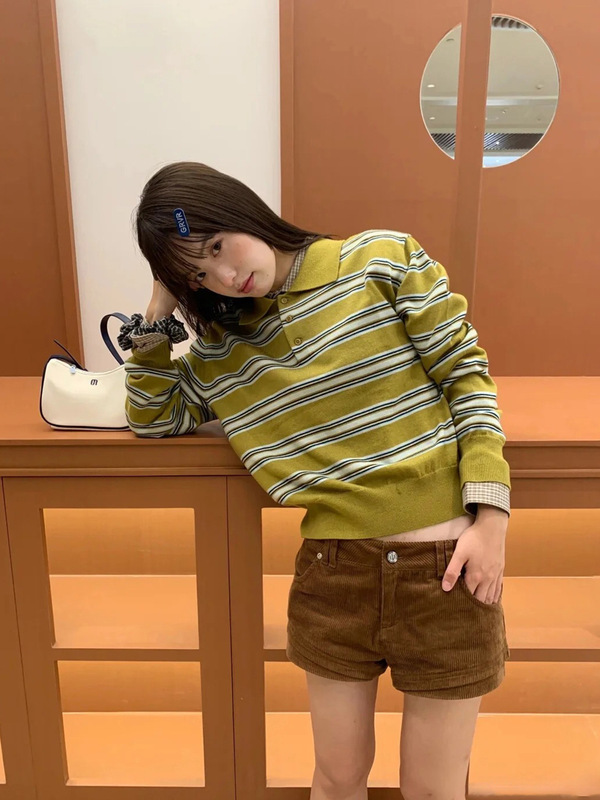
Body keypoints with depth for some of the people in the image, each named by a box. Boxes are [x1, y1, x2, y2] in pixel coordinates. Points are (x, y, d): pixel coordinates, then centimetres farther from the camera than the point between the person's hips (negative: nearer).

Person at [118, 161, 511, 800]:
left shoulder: (383, 259, -3)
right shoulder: (219, 346, 8)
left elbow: (467, 374, -4)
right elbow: (151, 418, 15)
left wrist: (491, 518, -11)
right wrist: (160, 309, 4)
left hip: (447, 567, -2)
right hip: (332, 572, 3)